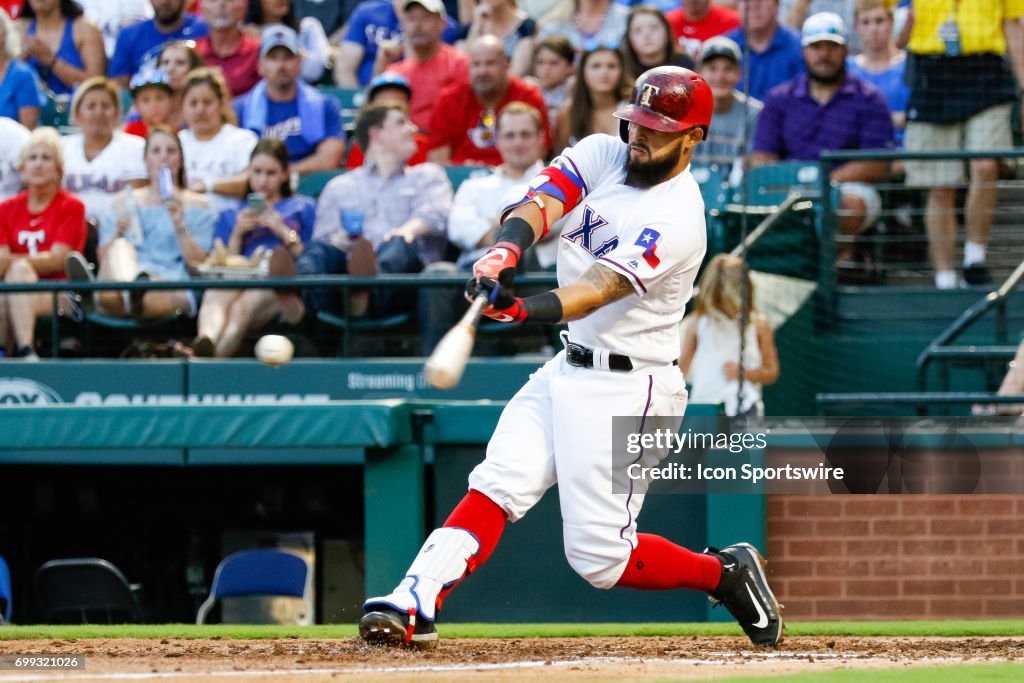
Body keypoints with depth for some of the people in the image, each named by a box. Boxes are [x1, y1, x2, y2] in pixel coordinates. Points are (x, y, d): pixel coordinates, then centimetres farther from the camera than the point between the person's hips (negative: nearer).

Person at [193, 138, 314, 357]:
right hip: (238, 281, 2)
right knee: (215, 295, -40)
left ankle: (215, 354, -69)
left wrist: (285, 233, 2)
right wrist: (238, 233, 8)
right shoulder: (231, 215, 33)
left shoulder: (302, 208, 27)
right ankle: (205, 341, -73)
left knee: (242, 307, -41)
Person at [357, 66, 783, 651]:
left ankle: (725, 575, 13)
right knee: (497, 486, -9)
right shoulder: (603, 155, 3)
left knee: (599, 557, -7)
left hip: (628, 389, -7)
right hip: (568, 371, 7)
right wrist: (507, 250, -36)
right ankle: (416, 605, -16)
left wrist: (530, 310, -49)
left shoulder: (678, 219, -19)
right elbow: (542, 202, -13)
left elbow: (603, 286, -31)